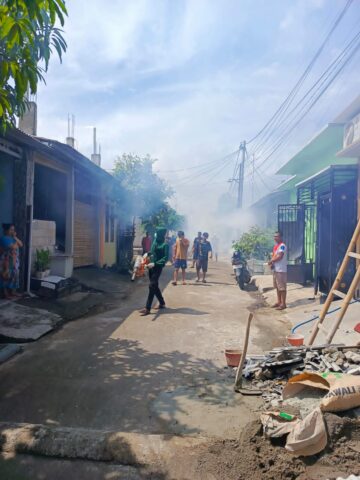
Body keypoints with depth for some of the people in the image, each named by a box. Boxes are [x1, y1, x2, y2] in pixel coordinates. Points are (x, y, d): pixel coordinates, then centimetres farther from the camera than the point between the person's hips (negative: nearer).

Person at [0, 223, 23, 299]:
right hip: (6, 261, -9)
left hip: (14, 261, 9)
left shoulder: (12, 238, 12)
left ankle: (12, 292, 22)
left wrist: (15, 237, -2)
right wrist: (14, 238, -8)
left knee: (13, 276, 12)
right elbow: (14, 247, -23)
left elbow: (21, 244, 5)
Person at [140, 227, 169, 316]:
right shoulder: (155, 242, 9)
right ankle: (162, 303, 31)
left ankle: (147, 308, -8)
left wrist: (155, 264, -23)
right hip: (151, 266, 8)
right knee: (155, 286, 15)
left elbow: (165, 258, -16)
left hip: (157, 267, -8)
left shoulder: (165, 245, -11)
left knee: (152, 286, -10)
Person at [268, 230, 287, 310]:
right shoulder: (275, 246, 17)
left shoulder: (282, 245, -14)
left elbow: (279, 256, -23)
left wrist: (271, 261, -12)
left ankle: (283, 304, 0)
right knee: (277, 286, 15)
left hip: (281, 270, -10)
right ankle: (279, 302, 23)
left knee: (282, 287, -5)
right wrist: (272, 263, 0)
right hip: (275, 269, 10)